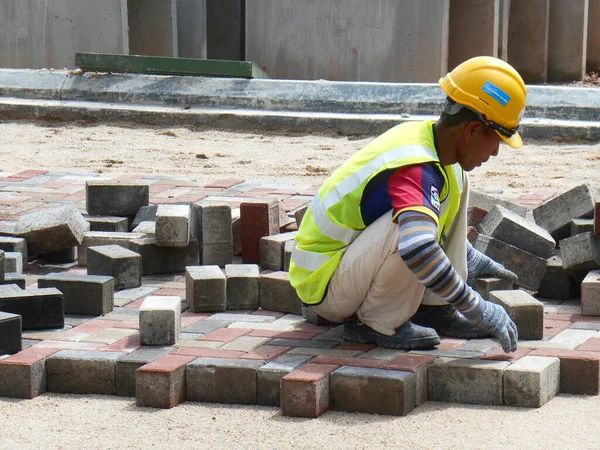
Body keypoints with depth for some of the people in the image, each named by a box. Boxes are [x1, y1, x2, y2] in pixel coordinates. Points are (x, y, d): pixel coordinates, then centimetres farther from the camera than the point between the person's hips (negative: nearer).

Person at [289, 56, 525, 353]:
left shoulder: (426, 135, 1)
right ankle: (375, 324, -14)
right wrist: (477, 309, -38)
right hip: (325, 288, -10)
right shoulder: (415, 171, -29)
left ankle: (431, 308, 7)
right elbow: (417, 249, -47)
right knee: (411, 225, -36)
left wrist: (473, 261, 27)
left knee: (456, 180, 9)